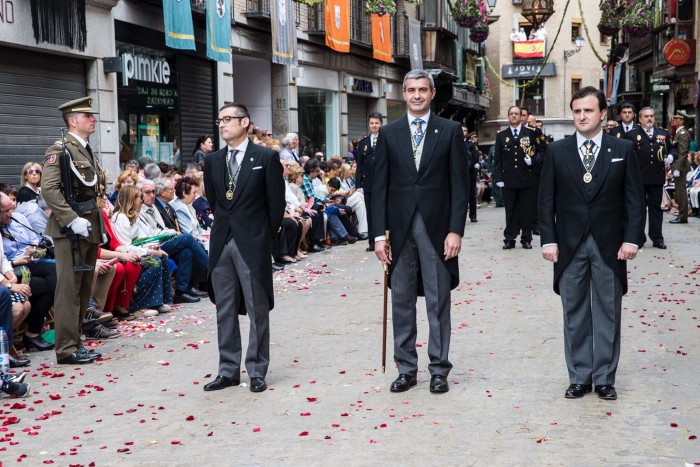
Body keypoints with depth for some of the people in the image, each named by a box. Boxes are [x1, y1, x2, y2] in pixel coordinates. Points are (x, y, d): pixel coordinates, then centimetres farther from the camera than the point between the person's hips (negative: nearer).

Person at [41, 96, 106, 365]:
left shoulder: (87, 151, 17)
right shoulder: (59, 150, -10)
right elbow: (49, 189, -20)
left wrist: (99, 224, 16)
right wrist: (72, 220, -24)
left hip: (90, 229, 9)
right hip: (70, 230, -9)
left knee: (84, 290, 12)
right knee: (69, 290, -6)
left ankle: (76, 343, 20)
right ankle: (67, 349, -1)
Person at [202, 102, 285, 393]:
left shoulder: (266, 158, -4)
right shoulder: (212, 161, 9)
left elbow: (276, 202, -2)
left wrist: (266, 236, 1)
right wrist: (223, 227, 14)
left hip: (253, 243, -5)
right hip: (221, 242, 5)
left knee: (257, 309, 1)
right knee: (224, 310, 9)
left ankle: (257, 371, 10)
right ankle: (228, 371, 17)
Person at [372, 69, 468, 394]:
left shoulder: (450, 131, 2)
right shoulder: (389, 133, 7)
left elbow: (459, 184, -1)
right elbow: (380, 186, 5)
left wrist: (456, 230, -9)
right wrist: (380, 233, -1)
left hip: (437, 228, -2)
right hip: (400, 228, 2)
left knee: (438, 302, 4)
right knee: (401, 301, 7)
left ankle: (439, 370, 13)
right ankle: (406, 368, 17)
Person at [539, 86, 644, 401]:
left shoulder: (623, 150, 2)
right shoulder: (557, 151, 4)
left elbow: (634, 198, 1)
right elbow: (546, 199, 3)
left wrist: (631, 238, -7)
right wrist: (549, 240, -4)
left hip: (609, 245, -1)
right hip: (570, 245, 1)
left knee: (607, 312, 5)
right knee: (575, 314, 6)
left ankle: (604, 378, 15)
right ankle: (579, 377, 15)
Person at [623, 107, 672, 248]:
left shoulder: (664, 134, 13)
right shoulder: (631, 134, 2)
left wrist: (670, 157, -2)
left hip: (657, 178, 3)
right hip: (638, 177, -3)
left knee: (656, 207, 7)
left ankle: (657, 238, 13)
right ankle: (638, 238, 11)